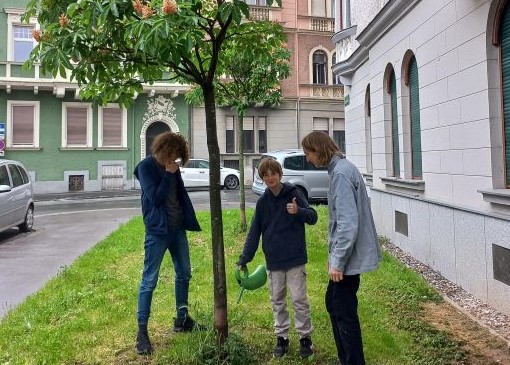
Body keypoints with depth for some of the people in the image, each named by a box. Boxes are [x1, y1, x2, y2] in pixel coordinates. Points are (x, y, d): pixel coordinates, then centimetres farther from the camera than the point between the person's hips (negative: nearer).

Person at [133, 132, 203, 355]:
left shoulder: (172, 167, 8)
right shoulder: (146, 167, -11)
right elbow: (155, 198, -20)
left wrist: (189, 220, 10)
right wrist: (168, 175, -17)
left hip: (177, 228, 8)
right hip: (157, 230, -7)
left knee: (184, 274, 15)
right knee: (150, 280, -2)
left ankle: (182, 319, 31)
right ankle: (142, 332, 8)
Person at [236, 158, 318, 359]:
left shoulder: (293, 193, -5)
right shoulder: (262, 201, 4)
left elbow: (313, 217, -5)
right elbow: (254, 232, 5)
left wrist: (299, 211, -27)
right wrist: (244, 259, 0)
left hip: (295, 259, -3)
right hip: (273, 261, 4)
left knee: (299, 299, 3)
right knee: (277, 301, 12)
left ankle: (305, 337, 20)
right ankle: (282, 338, 27)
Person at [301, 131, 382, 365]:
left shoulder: (341, 173, -19)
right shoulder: (340, 169, 11)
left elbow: (348, 222, -25)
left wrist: (337, 261, -20)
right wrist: (334, 254, 21)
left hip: (349, 257, -10)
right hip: (346, 254, 10)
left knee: (344, 312, 1)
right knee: (333, 303, 19)